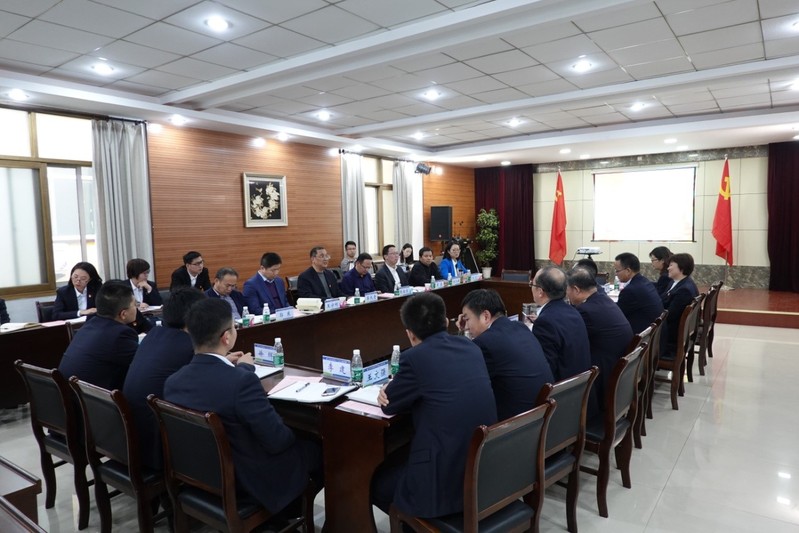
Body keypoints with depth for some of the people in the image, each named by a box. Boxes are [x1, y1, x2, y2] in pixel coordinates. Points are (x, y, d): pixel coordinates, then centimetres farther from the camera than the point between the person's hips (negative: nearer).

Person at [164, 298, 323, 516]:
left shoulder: (173, 381, -10)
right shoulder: (242, 381, -32)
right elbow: (277, 440, -22)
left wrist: (232, 368, 13)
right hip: (249, 482, -7)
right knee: (316, 447, 14)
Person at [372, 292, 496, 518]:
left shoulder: (414, 357, -16)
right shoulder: (471, 347, 4)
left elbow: (389, 405, -1)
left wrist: (389, 389, 20)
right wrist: (397, 387, 10)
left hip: (446, 483, -7)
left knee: (374, 478, 20)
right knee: (397, 460, 30)